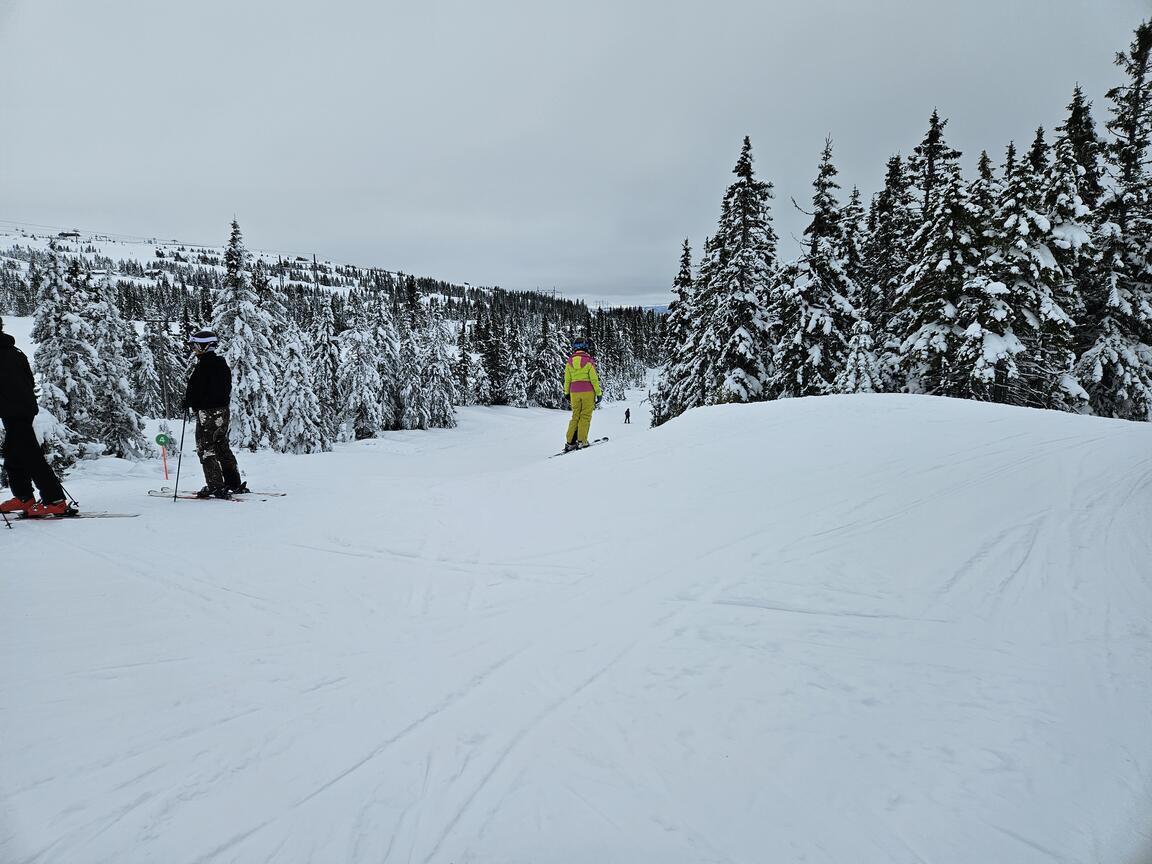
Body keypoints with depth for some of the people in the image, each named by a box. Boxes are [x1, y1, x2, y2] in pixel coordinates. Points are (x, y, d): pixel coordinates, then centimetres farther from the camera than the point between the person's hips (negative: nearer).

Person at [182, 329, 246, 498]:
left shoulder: (203, 366, -16)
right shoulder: (222, 364, 11)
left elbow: (194, 389, -15)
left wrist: (187, 402, 3)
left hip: (207, 412, -9)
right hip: (224, 409, 9)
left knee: (206, 449, -3)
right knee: (223, 447, 16)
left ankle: (215, 487, -6)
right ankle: (235, 484, 18)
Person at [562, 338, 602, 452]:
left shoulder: (569, 362, 4)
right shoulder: (588, 361, -7)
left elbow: (567, 380, 9)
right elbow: (594, 379, -8)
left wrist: (567, 393, 20)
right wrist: (599, 393, -2)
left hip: (574, 391, 4)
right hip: (588, 391, -4)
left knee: (575, 416, 10)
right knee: (585, 416, 1)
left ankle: (570, 442, 5)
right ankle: (581, 441, -5)